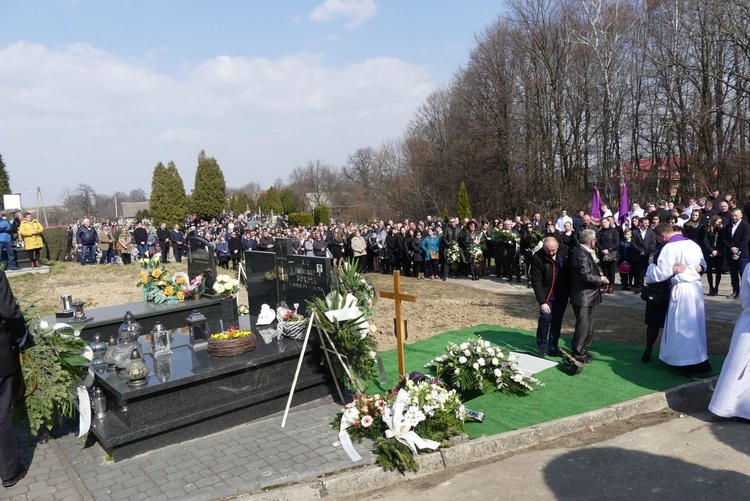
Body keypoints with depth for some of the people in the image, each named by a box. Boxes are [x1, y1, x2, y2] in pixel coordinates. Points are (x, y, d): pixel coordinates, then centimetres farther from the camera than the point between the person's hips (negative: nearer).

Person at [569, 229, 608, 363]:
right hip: (583, 296, -11)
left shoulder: (584, 252, 11)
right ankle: (577, 354, 7)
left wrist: (598, 275, 6)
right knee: (583, 325, -3)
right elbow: (587, 276, -25)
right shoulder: (581, 254, -22)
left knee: (588, 324, 19)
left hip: (588, 295, 11)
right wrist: (601, 279, -11)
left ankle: (584, 349, 31)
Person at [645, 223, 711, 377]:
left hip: (682, 290, -8)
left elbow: (660, 274, -15)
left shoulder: (669, 248, -15)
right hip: (697, 286, 8)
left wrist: (651, 265, 1)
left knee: (682, 327, 1)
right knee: (695, 325, 17)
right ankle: (700, 360, 29)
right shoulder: (692, 244, 11)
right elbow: (703, 264, 24)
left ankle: (692, 363, 5)